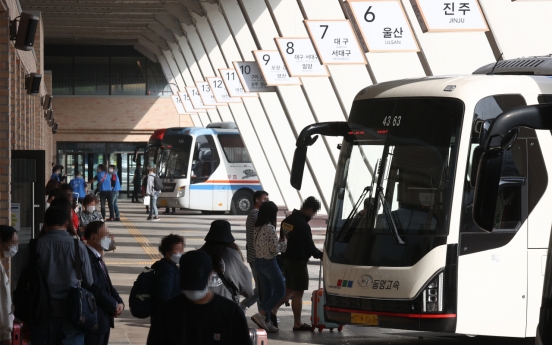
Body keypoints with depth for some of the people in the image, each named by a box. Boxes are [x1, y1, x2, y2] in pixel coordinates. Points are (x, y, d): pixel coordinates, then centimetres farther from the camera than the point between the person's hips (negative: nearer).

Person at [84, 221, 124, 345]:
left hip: (104, 320, 10)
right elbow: (96, 288, -22)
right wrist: (114, 306, -10)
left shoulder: (98, 258, 15)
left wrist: (119, 302, 0)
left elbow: (107, 285, 18)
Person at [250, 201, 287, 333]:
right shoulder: (270, 228, -19)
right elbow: (275, 248, -18)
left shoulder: (258, 228, 7)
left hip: (258, 262, 8)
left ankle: (267, 322, 14)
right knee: (280, 290, 1)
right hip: (269, 263, -8)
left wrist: (279, 242, 9)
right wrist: (284, 242, -1)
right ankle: (261, 315, -10)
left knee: (267, 293, 13)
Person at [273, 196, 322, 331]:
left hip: (286, 258, 9)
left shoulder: (287, 220, 8)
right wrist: (321, 255, -2)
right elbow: (309, 247, -18)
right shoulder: (303, 225, -21)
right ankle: (297, 324, 6)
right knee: (298, 292, 0)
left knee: (289, 290, 19)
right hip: (298, 261, -9)